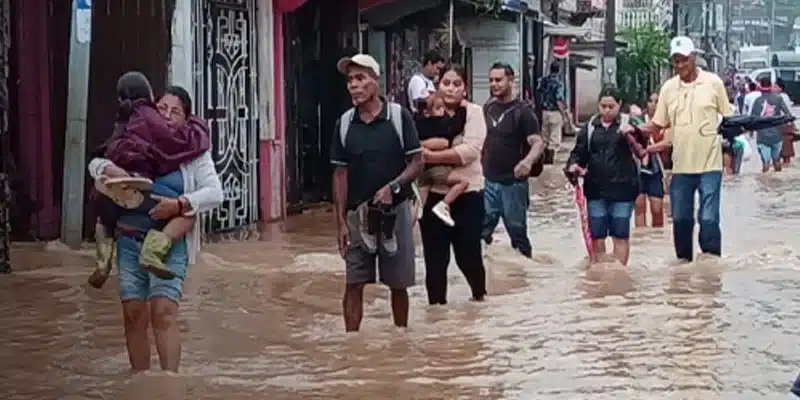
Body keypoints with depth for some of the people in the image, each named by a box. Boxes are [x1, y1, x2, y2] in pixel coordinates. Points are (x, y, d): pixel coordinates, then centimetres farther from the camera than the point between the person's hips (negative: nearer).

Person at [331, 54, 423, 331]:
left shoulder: (399, 116, -6)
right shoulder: (345, 123, 2)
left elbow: (417, 162, -4)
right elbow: (340, 174, 4)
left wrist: (393, 187, -21)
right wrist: (341, 222, -1)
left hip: (395, 212, -2)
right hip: (357, 214, 2)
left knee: (398, 284, 9)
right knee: (353, 285, 0)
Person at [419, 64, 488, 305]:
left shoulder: (473, 112, -4)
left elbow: (471, 149, -18)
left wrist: (433, 157, -24)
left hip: (467, 195, -2)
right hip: (432, 195, 2)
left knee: (468, 254, 7)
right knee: (435, 257, 7)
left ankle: (479, 293, 35)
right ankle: (436, 302, 21)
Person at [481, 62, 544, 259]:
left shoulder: (522, 110, -10)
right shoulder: (488, 108, 7)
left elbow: (538, 142, -20)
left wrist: (528, 161, -40)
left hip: (513, 183, -5)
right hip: (488, 181, 5)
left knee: (517, 231, 5)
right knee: (481, 231, 5)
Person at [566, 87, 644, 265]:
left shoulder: (627, 123, -1)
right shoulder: (591, 126, 9)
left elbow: (643, 143, -16)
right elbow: (579, 151, 12)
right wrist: (573, 165, -10)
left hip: (621, 189, -3)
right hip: (596, 189, 3)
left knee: (620, 235, 1)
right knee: (597, 235, 7)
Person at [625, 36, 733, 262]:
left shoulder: (713, 82, -2)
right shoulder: (668, 88, 7)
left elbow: (728, 118, 5)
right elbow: (657, 124, 10)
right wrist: (635, 131, -6)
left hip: (709, 163, -4)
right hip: (681, 165, 4)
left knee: (708, 218, -6)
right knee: (680, 218, 10)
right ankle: (684, 261, 25)